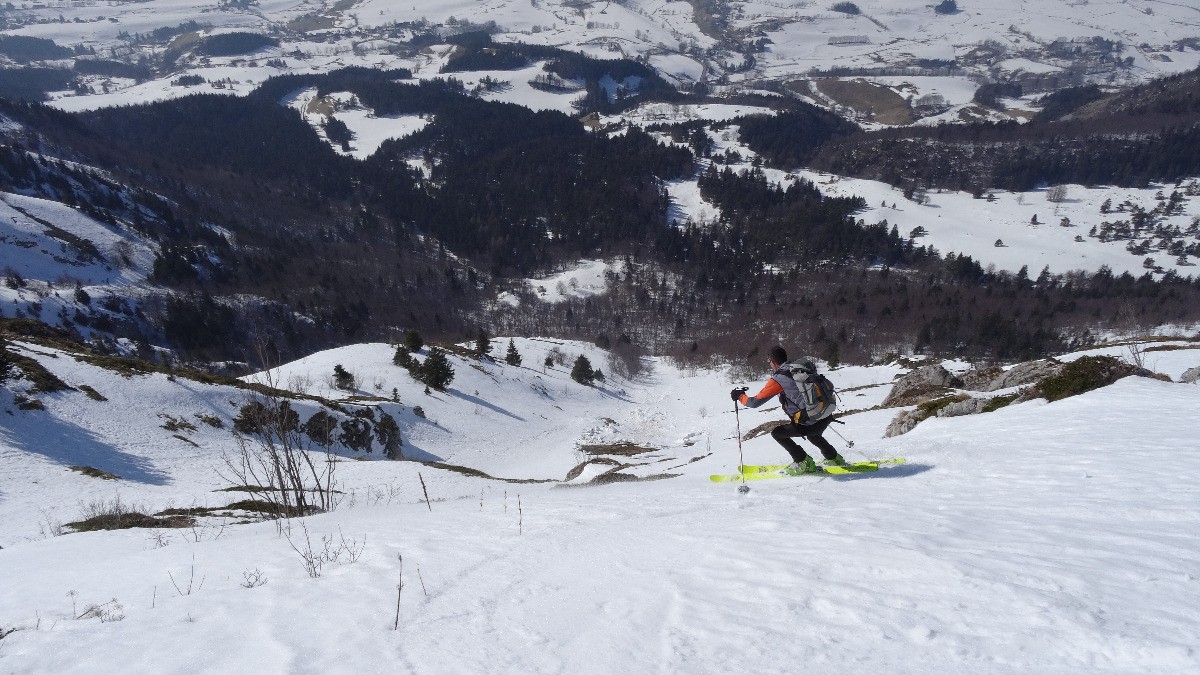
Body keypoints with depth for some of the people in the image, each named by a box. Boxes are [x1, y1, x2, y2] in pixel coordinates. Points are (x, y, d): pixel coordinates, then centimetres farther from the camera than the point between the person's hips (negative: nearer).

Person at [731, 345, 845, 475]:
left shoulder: (778, 379, -8)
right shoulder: (805, 367, 9)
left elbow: (755, 402, -4)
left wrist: (740, 396, 15)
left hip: (809, 424, -7)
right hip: (827, 417, 7)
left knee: (777, 433, 12)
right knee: (812, 435, 38)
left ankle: (805, 463, 10)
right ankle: (834, 458, 42)